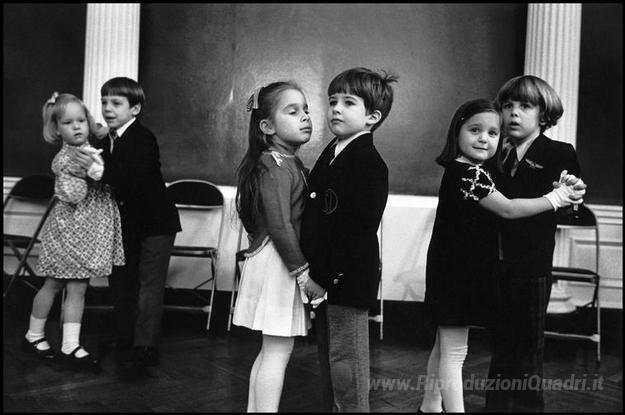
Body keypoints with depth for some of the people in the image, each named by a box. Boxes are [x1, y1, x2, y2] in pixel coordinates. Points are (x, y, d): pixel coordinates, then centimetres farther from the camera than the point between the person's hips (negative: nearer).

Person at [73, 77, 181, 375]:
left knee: (149, 284, -6)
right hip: (126, 224, 8)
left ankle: (144, 348, -1)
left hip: (155, 222, -8)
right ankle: (126, 340, 27)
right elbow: (107, 182, 9)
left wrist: (100, 169, -41)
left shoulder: (143, 140, -20)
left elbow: (132, 181, -33)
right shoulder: (104, 141, 4)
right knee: (120, 282, 14)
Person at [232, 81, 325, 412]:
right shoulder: (277, 166, -16)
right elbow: (280, 226, -22)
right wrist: (303, 272, -19)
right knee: (278, 351, -3)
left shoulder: (289, 163, 14)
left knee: (271, 351, 17)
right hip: (278, 263, -10)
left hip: (281, 262, 10)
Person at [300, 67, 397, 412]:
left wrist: (333, 275, -21)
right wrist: (315, 272, 15)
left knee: (345, 361, 2)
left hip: (348, 280, -9)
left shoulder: (369, 163, -16)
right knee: (327, 357, 20)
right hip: (324, 278, 9)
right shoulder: (331, 154, 13)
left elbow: (359, 228, -21)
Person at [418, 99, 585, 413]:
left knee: (445, 345, 20)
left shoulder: (467, 170, 11)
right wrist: (556, 198, -12)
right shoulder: (467, 172, -19)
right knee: (454, 351, -1)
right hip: (457, 272, -10)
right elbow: (508, 209, -21)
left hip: (457, 269, 10)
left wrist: (562, 189, 2)